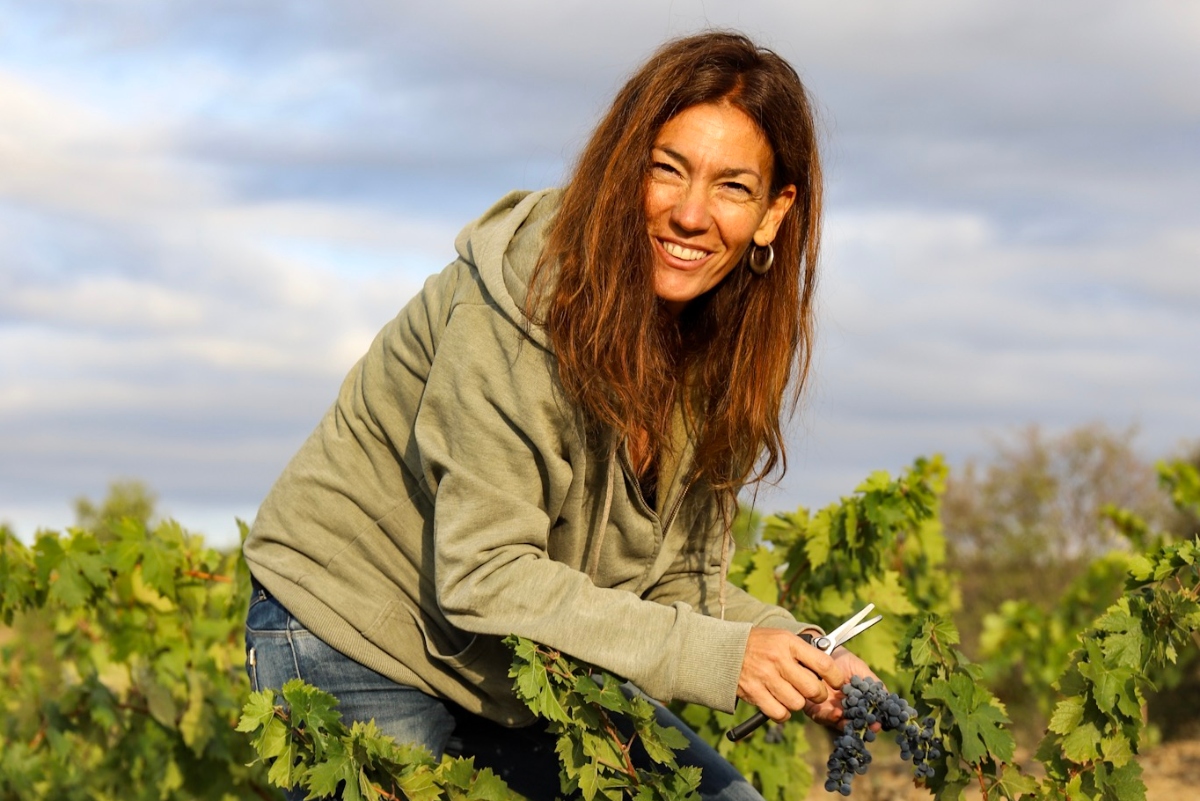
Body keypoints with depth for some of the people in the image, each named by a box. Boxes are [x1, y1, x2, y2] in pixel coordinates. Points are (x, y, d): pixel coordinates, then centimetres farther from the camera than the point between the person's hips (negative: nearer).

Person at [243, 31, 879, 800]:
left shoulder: (722, 345, -4)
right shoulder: (520, 302, -27)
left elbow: (680, 578, -1)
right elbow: (484, 576, -30)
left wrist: (802, 662, -21)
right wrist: (716, 656, -34)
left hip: (535, 670, 7)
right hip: (352, 636, -7)